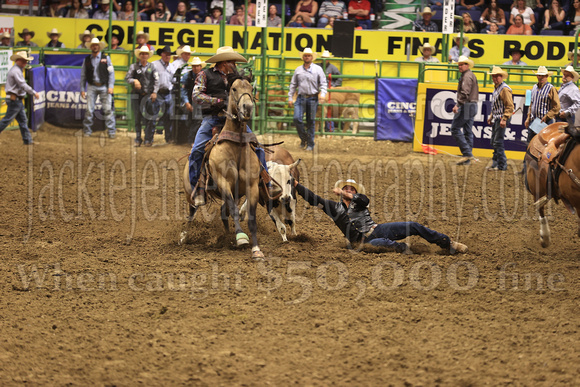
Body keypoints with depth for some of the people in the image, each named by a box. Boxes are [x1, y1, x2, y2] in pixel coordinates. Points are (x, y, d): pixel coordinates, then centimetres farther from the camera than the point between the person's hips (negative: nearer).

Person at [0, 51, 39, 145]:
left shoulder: (17, 70, 16)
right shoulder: (16, 71, -17)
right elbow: (23, 85, -21)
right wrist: (34, 93, -14)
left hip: (17, 100, 11)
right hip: (14, 99, -11)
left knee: (23, 120, 12)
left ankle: (27, 140, 15)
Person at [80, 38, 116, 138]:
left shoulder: (106, 58, 7)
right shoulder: (87, 60, 11)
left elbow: (111, 73, 4)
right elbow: (83, 75, 13)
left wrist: (111, 86, -6)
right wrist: (82, 89, 7)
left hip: (104, 87, -1)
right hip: (91, 87, 1)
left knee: (108, 109, -6)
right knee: (89, 110, -4)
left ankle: (111, 132, -4)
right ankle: (87, 131, 5)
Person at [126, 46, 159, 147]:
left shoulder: (152, 67, 7)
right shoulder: (134, 66, 7)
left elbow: (156, 80, 5)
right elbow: (127, 78, 2)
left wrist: (155, 92, -5)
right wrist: (134, 81, -18)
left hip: (149, 95, -1)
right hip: (137, 95, 1)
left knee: (149, 118, -7)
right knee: (137, 118, 5)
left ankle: (148, 140, -2)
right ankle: (138, 139, 13)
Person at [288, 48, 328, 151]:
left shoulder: (318, 69, 4)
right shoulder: (298, 70, 10)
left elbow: (323, 83, 3)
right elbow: (293, 84, 14)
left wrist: (323, 94, -14)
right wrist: (290, 98, 9)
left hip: (313, 99, -2)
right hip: (301, 98, 2)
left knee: (311, 122, 2)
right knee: (297, 119, -12)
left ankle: (310, 144, 11)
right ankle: (303, 138, 9)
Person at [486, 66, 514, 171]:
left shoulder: (505, 89, -14)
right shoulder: (496, 88, 17)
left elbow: (510, 106, -19)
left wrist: (504, 119, -23)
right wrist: (491, 117, 22)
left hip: (501, 119, -10)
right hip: (495, 119, 10)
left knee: (498, 142, -10)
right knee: (494, 142, 12)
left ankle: (502, 165, -7)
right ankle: (495, 163, 18)